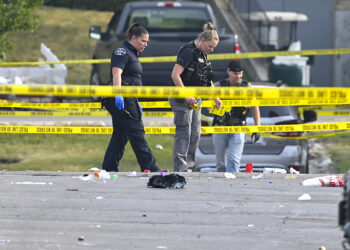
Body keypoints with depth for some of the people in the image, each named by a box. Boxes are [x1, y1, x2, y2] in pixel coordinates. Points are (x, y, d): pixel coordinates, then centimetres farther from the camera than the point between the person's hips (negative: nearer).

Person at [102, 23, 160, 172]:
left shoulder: (132, 54, 23)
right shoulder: (122, 52, -8)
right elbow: (116, 73, -22)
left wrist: (136, 104, 30)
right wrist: (118, 94, -34)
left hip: (128, 100, 10)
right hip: (121, 100, -10)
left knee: (120, 136, 9)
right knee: (137, 135, -9)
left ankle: (108, 169, 9)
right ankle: (150, 169, -10)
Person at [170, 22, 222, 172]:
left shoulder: (202, 55, 14)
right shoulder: (188, 52, -15)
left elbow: (207, 80, 26)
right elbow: (175, 75, -23)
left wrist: (215, 98, 20)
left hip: (195, 100, 9)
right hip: (182, 99, -9)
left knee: (195, 133, 10)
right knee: (183, 133, -9)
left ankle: (188, 167, 16)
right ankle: (180, 169, -9)